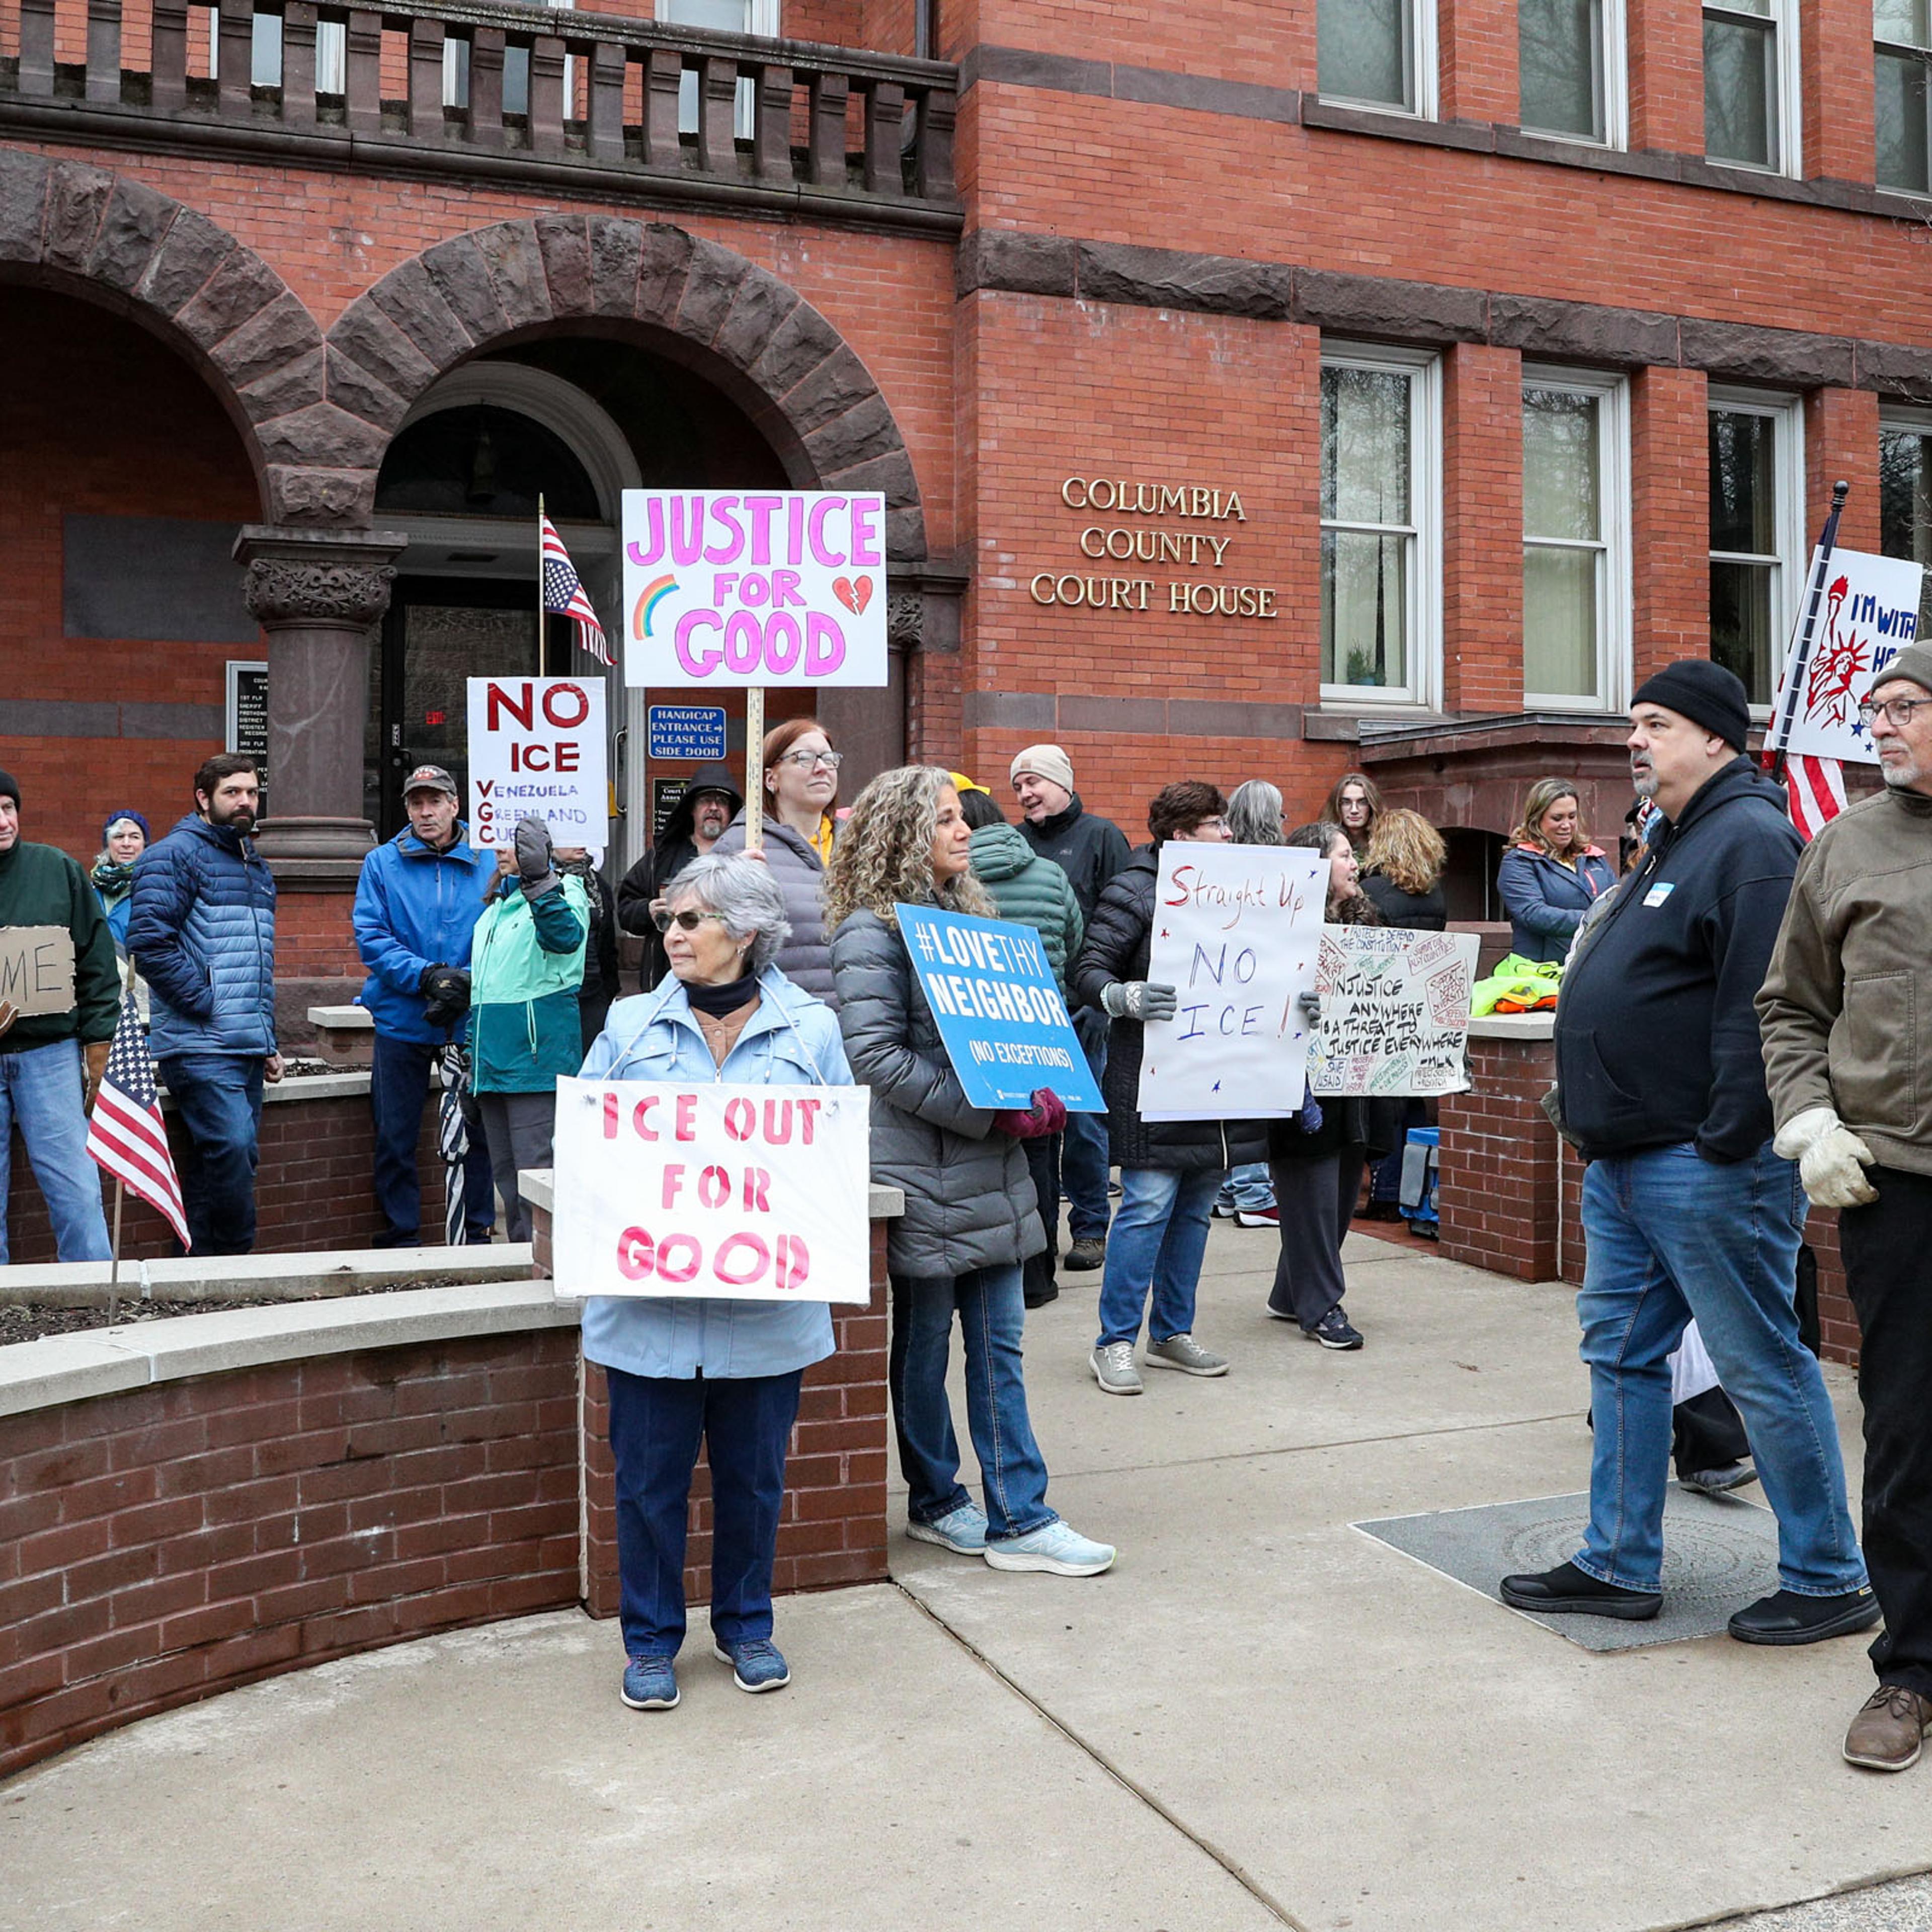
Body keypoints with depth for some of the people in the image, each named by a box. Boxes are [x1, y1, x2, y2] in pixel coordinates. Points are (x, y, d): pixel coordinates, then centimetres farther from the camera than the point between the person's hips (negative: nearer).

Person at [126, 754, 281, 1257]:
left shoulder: (255, 865, 22)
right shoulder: (174, 855, -4)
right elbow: (148, 941, -16)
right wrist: (205, 1001, -16)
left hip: (248, 1046, 8)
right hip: (200, 1043, -8)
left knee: (225, 1157, 8)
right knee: (232, 1146, -19)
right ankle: (235, 1258, -9)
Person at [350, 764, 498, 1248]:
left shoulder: (489, 864, 3)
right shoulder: (382, 864, 4)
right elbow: (371, 935, -4)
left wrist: (468, 982, -18)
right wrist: (426, 975, -18)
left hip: (472, 1021, 0)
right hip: (402, 1022, 0)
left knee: (479, 1130, 4)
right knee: (396, 1137, 6)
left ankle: (480, 1231, 19)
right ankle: (402, 1236, 19)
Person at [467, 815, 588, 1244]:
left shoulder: (564, 892, -4)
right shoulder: (494, 907, 22)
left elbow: (565, 936, -28)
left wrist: (538, 880, -41)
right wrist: (471, 1050, 25)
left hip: (537, 1059, -9)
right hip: (493, 1060, 9)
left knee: (536, 1172, -10)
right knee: (506, 1175, 13)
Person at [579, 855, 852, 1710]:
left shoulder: (810, 1028, 3)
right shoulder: (630, 1025, 6)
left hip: (766, 1306, 0)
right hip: (651, 1302, 0)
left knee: (754, 1474, 13)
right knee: (649, 1477, 7)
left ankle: (746, 1625, 33)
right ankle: (650, 1639, 26)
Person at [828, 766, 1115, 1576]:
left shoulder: (969, 915, 16)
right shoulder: (872, 932, -10)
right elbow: (875, 1055, -19)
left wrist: (1036, 1093, 5)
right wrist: (989, 1112, -21)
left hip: (990, 1172, 8)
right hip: (921, 1176, -7)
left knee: (998, 1345, 8)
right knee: (923, 1347, 8)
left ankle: (1018, 1518, 12)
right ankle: (935, 1502, 23)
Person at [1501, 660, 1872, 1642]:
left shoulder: (1750, 839, -14)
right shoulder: (1675, 841, 18)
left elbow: (1759, 1005, -22)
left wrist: (1728, 1141, -23)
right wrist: (1599, 1112, 19)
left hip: (1704, 1167, -11)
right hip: (1626, 1162, 11)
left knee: (1763, 1367, 1)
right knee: (1620, 1351, 13)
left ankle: (1828, 1581, 15)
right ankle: (1619, 1564, 23)